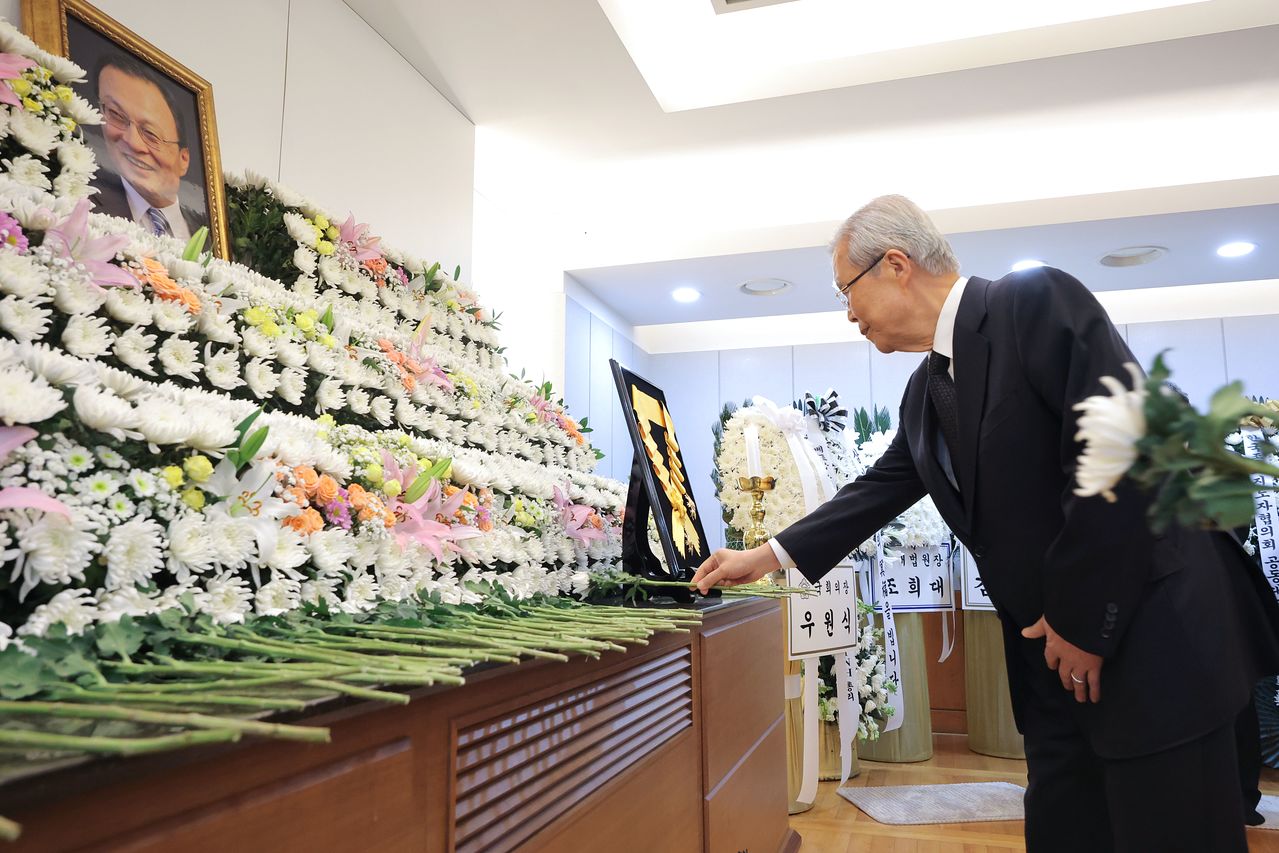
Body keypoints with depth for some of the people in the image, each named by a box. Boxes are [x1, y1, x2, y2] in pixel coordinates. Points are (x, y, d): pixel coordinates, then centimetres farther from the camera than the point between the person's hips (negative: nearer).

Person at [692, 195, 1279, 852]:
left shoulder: (1036, 300, -14)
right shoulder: (926, 389, 11)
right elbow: (880, 488, 18)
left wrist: (1083, 621, -17)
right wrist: (768, 555, 15)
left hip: (1155, 631, -8)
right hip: (1058, 649, 8)